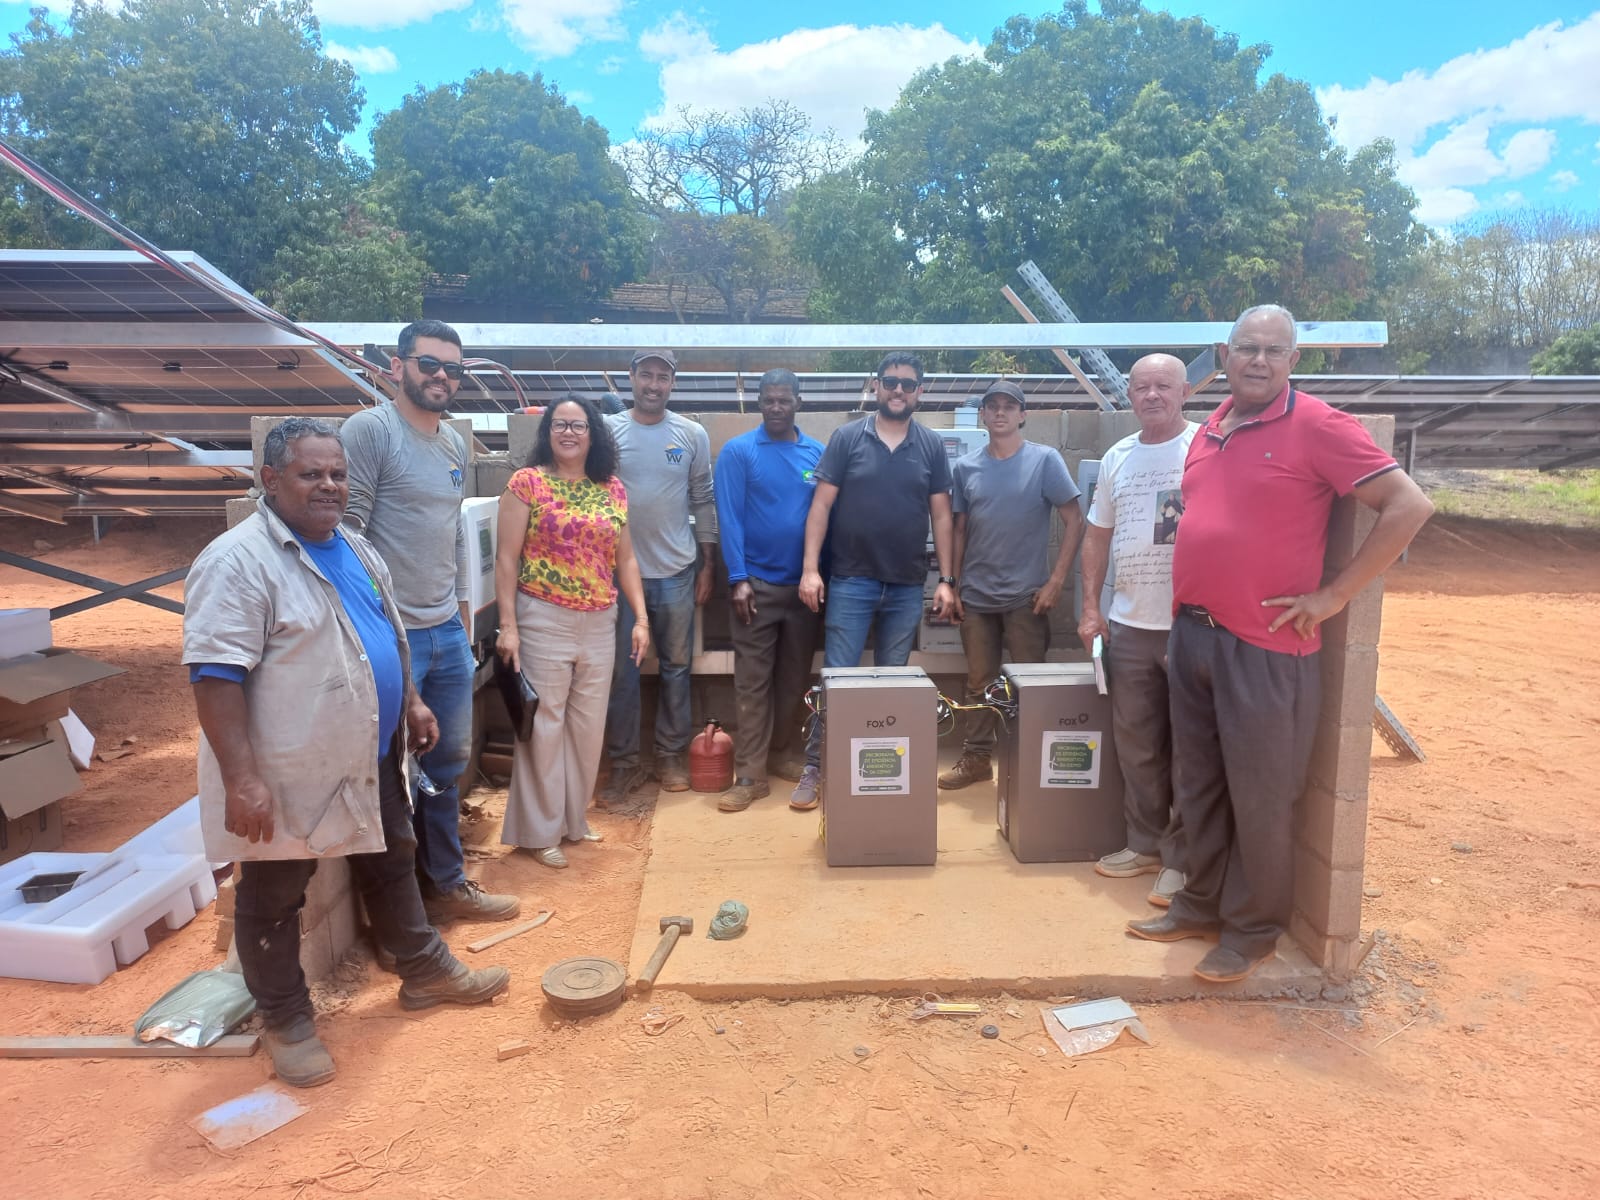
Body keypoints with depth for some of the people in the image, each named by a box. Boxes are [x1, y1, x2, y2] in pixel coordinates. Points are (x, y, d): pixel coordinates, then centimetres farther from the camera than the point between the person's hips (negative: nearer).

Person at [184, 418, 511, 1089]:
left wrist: (410, 703, 17)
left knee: (393, 866, 20)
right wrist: (242, 778, -27)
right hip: (285, 777, -8)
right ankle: (285, 1019, 31)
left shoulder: (355, 549, 8)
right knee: (273, 899, 11)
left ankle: (424, 972, 38)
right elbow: (215, 676, -24)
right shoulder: (238, 562, -20)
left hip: (370, 762, 8)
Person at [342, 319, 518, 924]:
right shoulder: (369, 430, -11)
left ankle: (447, 882, 33)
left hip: (449, 632, 8)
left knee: (448, 762, 17)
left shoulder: (455, 443, 13)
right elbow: (346, 529, -15)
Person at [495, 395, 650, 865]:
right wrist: (508, 626, -12)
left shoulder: (612, 489, 9)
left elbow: (625, 559, 12)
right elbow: (506, 559, -6)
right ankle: (541, 830, 17)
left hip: (600, 623, 5)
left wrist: (641, 618, 5)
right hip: (544, 620, -4)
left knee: (588, 725, 12)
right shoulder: (527, 482, -4)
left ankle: (573, 819, 28)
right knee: (543, 724, 3)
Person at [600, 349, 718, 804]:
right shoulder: (607, 430, -1)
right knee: (621, 671, 5)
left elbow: (703, 501, 7)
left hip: (676, 573, 1)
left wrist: (708, 565, 5)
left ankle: (670, 755, 24)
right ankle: (624, 763, 16)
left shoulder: (692, 434, 3)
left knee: (676, 667, 10)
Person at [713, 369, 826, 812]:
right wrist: (738, 579, -15)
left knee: (794, 680, 12)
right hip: (757, 583, -3)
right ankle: (750, 775, 5)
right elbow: (729, 518, -7)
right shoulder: (738, 451, -3)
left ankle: (780, 756, 28)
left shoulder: (818, 453, 6)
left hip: (804, 584, 3)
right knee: (753, 683, 0)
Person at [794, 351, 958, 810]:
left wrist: (946, 579, 1)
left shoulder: (932, 446, 5)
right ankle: (815, 768, 11)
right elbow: (821, 505, -3)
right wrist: (810, 568, -11)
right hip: (851, 581, -2)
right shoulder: (847, 438, -1)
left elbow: (941, 515, 6)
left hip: (908, 586, 2)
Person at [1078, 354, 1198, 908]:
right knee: (1136, 745, 14)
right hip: (1128, 624, 6)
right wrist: (1091, 606, 10)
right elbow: (1097, 535, 16)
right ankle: (1145, 844, 29)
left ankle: (1182, 859, 16)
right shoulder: (1117, 457, 12)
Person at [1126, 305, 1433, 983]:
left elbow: (1409, 507, -12)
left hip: (1264, 647, -6)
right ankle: (1204, 903, 33)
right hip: (1191, 637, 7)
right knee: (1197, 786, 16)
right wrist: (1182, 623, 15)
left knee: (1259, 798, 5)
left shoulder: (1317, 427, -8)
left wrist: (1333, 596, -12)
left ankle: (1253, 929, 23)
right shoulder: (1208, 433, 12)